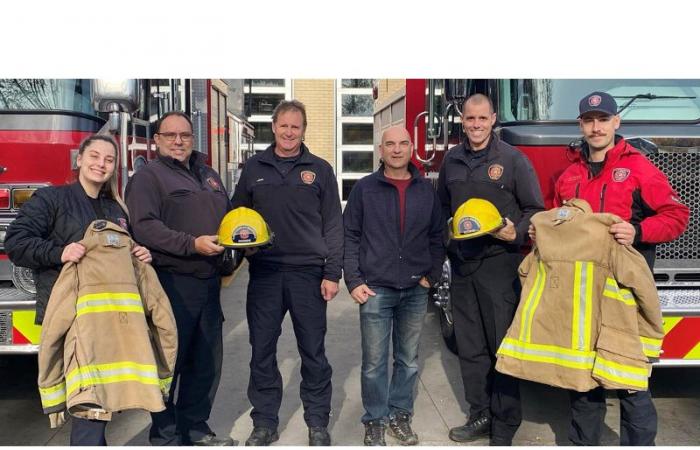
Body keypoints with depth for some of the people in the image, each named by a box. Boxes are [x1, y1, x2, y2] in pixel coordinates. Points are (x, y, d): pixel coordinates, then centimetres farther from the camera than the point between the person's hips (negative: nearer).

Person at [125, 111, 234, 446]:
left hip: (208, 281, 7)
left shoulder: (208, 175, 19)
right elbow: (144, 226, -17)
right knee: (169, 361, 2)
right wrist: (192, 244, -24)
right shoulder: (148, 177, -4)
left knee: (207, 361, 13)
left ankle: (195, 430, 28)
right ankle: (164, 434, 18)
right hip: (172, 283, -7)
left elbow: (228, 216, 24)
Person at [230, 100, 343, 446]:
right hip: (264, 272, 2)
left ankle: (317, 423, 22)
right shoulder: (254, 168, 9)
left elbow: (333, 224, 2)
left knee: (313, 351, 7)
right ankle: (264, 423, 23)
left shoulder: (319, 170, 4)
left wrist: (332, 273, -4)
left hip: (308, 272, -1)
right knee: (262, 350, 8)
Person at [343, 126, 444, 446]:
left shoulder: (427, 190, 6)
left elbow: (437, 236, 11)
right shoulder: (364, 189, 0)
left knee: (408, 360, 12)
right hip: (375, 290, -2)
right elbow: (349, 237, 0)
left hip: (415, 291, 3)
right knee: (374, 363, 5)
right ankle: (374, 421, 21)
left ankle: (399, 416, 29)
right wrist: (353, 281, -7)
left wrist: (431, 276, 2)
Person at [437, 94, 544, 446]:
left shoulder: (513, 159, -2)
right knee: (470, 347, 10)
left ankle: (505, 428, 13)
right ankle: (480, 416, 24)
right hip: (461, 264, 5)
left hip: (499, 262, -4)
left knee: (503, 345, 0)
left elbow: (535, 209, 0)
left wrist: (516, 234, -16)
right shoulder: (451, 160, 11)